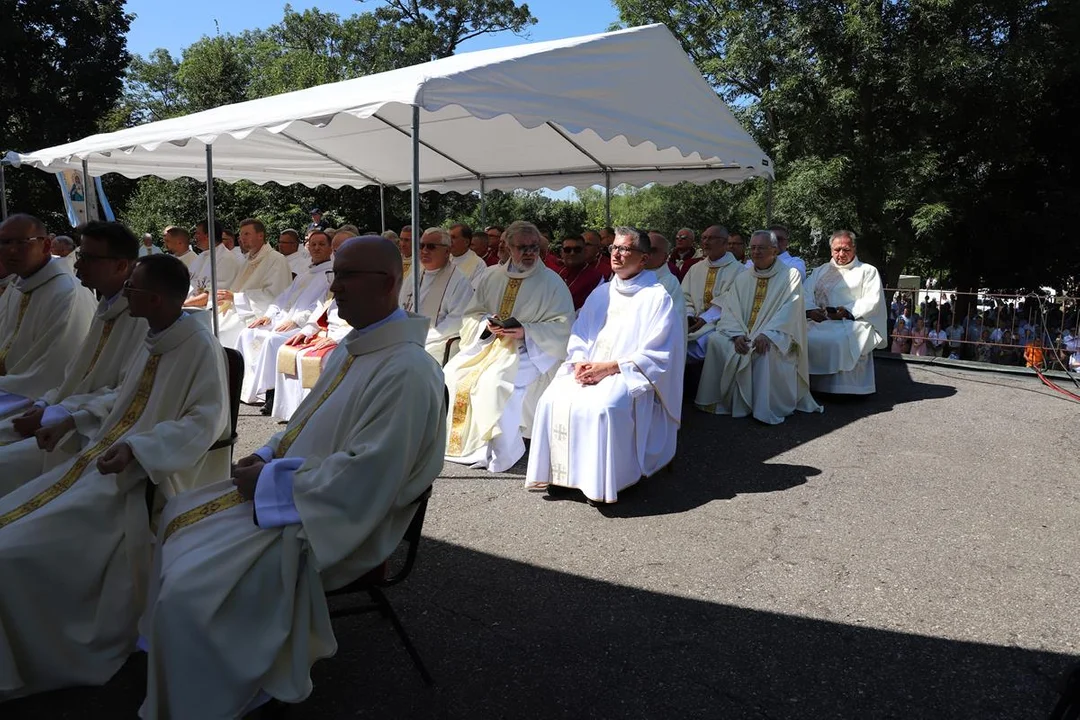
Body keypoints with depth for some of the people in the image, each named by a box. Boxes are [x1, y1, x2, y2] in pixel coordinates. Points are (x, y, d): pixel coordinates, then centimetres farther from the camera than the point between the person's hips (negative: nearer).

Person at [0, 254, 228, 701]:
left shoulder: (200, 347, -16)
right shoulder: (153, 342, 13)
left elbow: (206, 422, -21)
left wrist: (135, 449, -29)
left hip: (139, 477, -9)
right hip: (104, 460, 9)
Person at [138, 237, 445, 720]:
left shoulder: (407, 371, -25)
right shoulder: (354, 347, 7)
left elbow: (363, 477, -28)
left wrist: (271, 480, -18)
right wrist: (268, 457, 2)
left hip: (326, 525, -10)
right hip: (289, 489, 10)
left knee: (188, 587, -17)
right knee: (179, 516, 18)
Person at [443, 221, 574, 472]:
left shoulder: (552, 282, 0)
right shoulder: (492, 276, 12)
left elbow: (563, 326, -7)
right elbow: (472, 314, 13)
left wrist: (526, 331, -18)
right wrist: (487, 324, -9)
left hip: (531, 349, -5)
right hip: (487, 343, 5)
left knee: (496, 380, -31)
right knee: (453, 374, -16)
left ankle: (497, 449, -19)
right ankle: (460, 440, -4)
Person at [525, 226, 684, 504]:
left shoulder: (658, 298, -2)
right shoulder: (601, 294, 18)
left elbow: (656, 355, -9)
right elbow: (578, 337, 18)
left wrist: (609, 368, -17)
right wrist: (580, 362, -5)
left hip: (631, 376, -5)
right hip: (588, 370, 6)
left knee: (603, 407, -35)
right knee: (553, 400, -21)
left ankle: (602, 482, -19)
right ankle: (561, 473, -11)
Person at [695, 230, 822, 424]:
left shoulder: (790, 275, 2)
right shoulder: (742, 279, 16)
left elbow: (789, 311, -11)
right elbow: (729, 310, 5)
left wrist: (767, 334, -26)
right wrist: (737, 334, -15)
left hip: (775, 337, -4)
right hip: (742, 336, 5)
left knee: (768, 350, -37)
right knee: (716, 340, -22)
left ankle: (767, 410, -28)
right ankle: (722, 401, -15)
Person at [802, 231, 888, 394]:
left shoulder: (867, 271, 15)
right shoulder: (820, 271, 26)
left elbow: (872, 300, 1)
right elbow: (806, 293, 12)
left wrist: (847, 310, -14)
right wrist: (811, 310, -10)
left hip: (853, 322, -3)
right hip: (820, 321, 3)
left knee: (837, 341, -37)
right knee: (804, 338, -29)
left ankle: (839, 389, -27)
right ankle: (808, 386, -22)